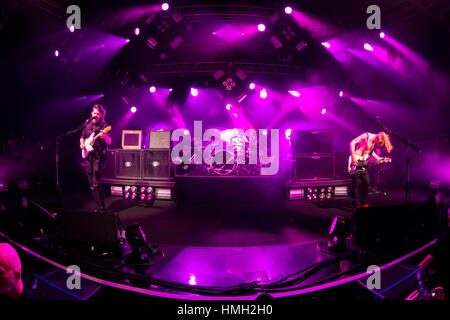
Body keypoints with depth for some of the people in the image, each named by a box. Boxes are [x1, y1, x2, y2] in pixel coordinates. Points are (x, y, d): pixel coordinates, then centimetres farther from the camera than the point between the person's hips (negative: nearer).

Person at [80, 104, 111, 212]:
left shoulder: (105, 126, -3)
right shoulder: (87, 124, 12)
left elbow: (109, 143, -14)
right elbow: (82, 137, 25)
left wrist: (105, 136, -34)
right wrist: (82, 144, 5)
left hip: (99, 156, -6)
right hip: (88, 155, 6)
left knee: (96, 183, -14)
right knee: (91, 183, 7)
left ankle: (102, 207, -6)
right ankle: (99, 206, 17)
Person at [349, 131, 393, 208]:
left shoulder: (374, 143, 7)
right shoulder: (366, 136, -14)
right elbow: (352, 142, -16)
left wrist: (380, 159, 8)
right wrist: (353, 157, -21)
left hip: (363, 163, 7)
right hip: (355, 162, -7)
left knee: (366, 183, 8)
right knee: (356, 184, -6)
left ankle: (364, 203, 21)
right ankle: (357, 205, -1)